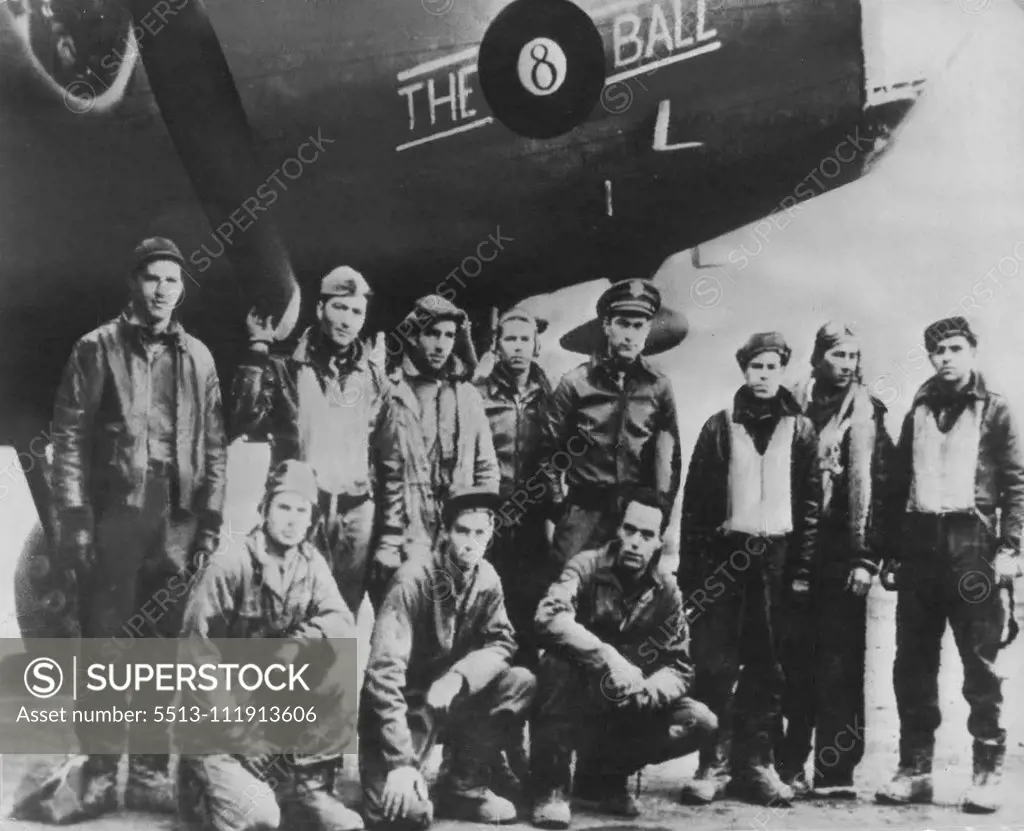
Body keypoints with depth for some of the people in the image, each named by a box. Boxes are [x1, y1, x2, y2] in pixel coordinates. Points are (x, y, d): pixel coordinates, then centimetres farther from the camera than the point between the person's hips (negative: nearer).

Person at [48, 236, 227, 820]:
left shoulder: (198, 358, 12)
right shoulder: (98, 349, 3)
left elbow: (214, 447, 12)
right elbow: (70, 437, -2)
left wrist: (211, 522, 5)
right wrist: (74, 519, -10)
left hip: (179, 521, 3)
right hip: (113, 514, -3)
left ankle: (150, 774, 15)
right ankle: (100, 774, 8)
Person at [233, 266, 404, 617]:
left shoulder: (374, 380, 10)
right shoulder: (286, 370, 2)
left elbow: (389, 463, 12)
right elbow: (246, 422, -15)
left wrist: (390, 536, 7)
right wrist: (258, 352, -15)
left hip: (356, 521, 2)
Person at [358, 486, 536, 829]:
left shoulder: (486, 578, -4)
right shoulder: (414, 579, -23)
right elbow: (384, 671, -28)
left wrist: (458, 677, -27)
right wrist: (401, 761, -34)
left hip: (449, 701, 6)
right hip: (402, 704, -6)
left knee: (521, 683, -18)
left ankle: (464, 785, -2)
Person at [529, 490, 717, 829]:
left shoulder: (666, 591, -3)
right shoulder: (588, 566, -14)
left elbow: (679, 668, -5)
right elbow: (549, 616, -33)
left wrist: (647, 691, -27)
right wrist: (608, 659, -44)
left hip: (628, 711, 4)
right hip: (575, 704, -4)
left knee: (701, 722, -16)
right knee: (558, 659, -34)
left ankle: (602, 775, 4)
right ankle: (551, 786, -22)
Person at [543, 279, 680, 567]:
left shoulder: (658, 386, 5)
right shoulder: (575, 382, 2)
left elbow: (668, 459, 6)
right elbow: (551, 449, 7)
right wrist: (554, 508, 6)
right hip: (583, 510, -1)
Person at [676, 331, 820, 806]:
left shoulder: (801, 430, 9)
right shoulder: (720, 426, 6)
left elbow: (810, 504, 6)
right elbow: (694, 500, 2)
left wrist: (802, 570, -1)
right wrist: (689, 568, -4)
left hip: (777, 558, 1)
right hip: (723, 554, -1)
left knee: (767, 668, 4)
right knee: (715, 666, -3)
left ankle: (756, 764, 12)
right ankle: (714, 765, 4)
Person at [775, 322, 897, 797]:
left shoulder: (867, 414, 4)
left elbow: (879, 488, -2)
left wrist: (867, 556, -11)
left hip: (843, 556, -2)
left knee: (840, 664, -3)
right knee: (795, 659, 4)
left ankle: (835, 772, 0)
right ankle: (790, 761, 16)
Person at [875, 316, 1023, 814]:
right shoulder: (918, 412, 16)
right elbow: (898, 485, 14)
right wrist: (891, 552, 8)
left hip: (972, 545, -4)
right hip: (920, 544, 4)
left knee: (980, 665, -1)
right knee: (912, 664, 5)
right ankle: (914, 769, 12)